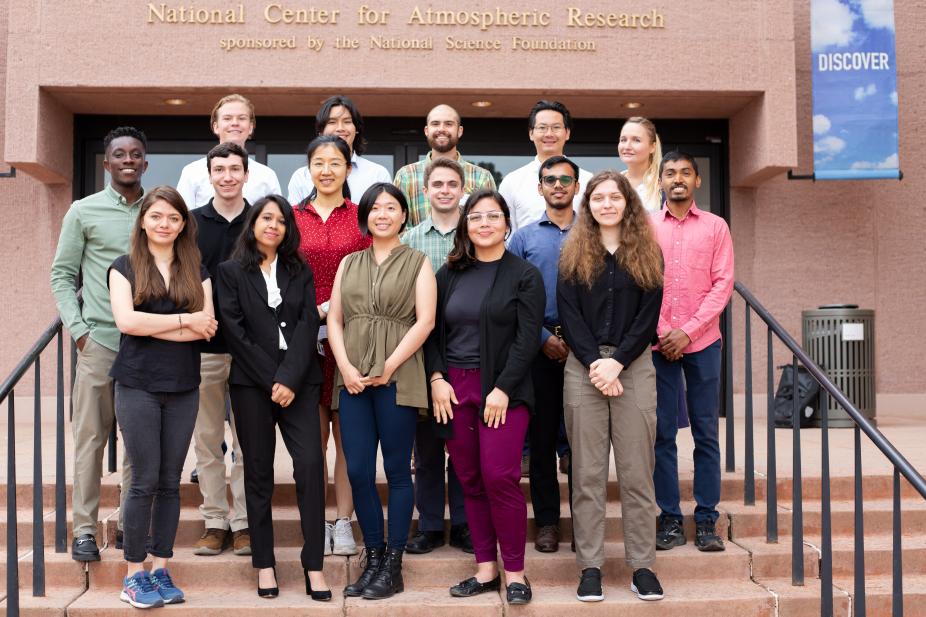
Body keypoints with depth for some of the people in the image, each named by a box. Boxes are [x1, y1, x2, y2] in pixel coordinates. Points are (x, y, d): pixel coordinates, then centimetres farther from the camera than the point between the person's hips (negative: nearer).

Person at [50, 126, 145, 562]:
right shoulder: (84, 211, 5)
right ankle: (84, 529, 10)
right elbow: (62, 275, 5)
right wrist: (78, 329, -4)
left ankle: (130, 524, 17)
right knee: (90, 436, 1)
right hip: (99, 341, -2)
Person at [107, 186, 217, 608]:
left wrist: (150, 325, -11)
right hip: (137, 386, -3)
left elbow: (208, 327, -4)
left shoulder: (197, 271, 10)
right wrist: (184, 320, -9)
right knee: (145, 481, -2)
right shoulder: (124, 267, 4)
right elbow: (126, 320, -13)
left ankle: (161, 570, 16)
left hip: (183, 388, 3)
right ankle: (134, 575, 9)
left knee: (170, 482, 6)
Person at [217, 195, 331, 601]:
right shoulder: (231, 271, 7)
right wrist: (270, 380, -8)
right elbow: (235, 330, -2)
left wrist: (290, 378, -11)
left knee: (310, 465, -8)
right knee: (258, 473, 4)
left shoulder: (300, 271, 13)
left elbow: (308, 324, 2)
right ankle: (264, 565, 11)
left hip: (298, 382, 1)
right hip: (252, 384, -1)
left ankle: (314, 566, -4)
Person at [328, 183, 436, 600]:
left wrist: (389, 367, -12)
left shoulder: (417, 263, 6)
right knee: (358, 472, 2)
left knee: (397, 471, 1)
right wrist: (345, 367, -6)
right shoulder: (349, 263, 17)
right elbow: (334, 319, 10)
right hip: (352, 378, 4)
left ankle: (393, 567, 10)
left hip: (397, 378, -3)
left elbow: (425, 321, -5)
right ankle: (373, 560, 16)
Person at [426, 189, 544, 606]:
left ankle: (515, 571, 4)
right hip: (453, 388, 4)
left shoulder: (524, 276, 1)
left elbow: (527, 339, -6)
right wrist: (437, 378, -4)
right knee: (470, 480, 6)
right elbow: (433, 332, 11)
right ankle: (485, 569, 15)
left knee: (499, 477, -9)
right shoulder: (449, 275, 12)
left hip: (502, 389, -4)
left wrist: (502, 389, -14)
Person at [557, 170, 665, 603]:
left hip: (634, 367, 0)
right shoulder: (574, 254, 9)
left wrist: (616, 363, -11)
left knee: (636, 472, 1)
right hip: (583, 368, 0)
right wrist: (595, 363, -11)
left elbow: (649, 317, 1)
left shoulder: (648, 254, 9)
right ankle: (590, 567, 8)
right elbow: (568, 315, 1)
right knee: (587, 473, 2)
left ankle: (642, 566, 9)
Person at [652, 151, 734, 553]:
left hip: (702, 342, 0)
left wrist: (688, 330, -9)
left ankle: (706, 519, 10)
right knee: (662, 433, 2)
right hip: (657, 343, 0)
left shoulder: (715, 227, 7)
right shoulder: (646, 226, 8)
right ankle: (669, 518, 9)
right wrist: (661, 332, -8)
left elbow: (723, 284, 0)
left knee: (706, 432, 3)